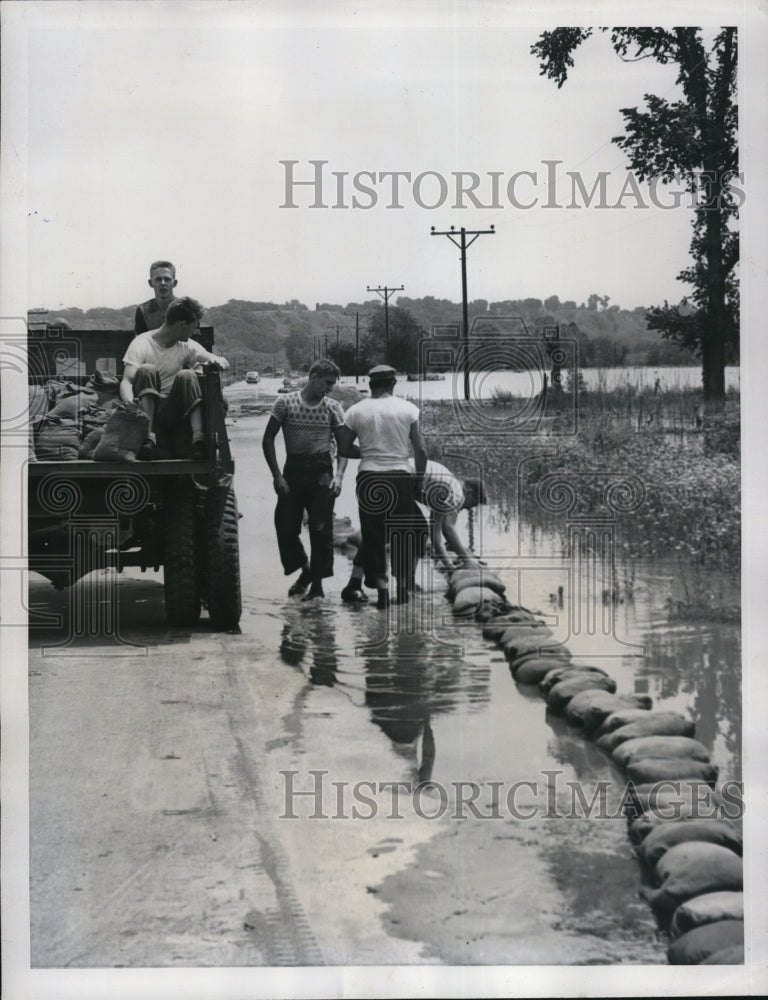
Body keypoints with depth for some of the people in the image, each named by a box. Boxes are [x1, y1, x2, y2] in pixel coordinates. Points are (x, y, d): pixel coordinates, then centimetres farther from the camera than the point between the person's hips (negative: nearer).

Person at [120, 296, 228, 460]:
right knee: (146, 370, -27)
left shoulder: (187, 346, 8)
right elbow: (126, 381, -15)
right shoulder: (141, 344, -5)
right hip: (147, 410, -2)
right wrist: (130, 403, -37)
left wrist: (219, 361, -24)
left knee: (187, 375, -23)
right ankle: (149, 437, -40)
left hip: (173, 410, 3)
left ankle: (198, 438, -37)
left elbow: (223, 362, 2)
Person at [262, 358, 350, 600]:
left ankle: (317, 582, 8)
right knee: (285, 526, 0)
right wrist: (277, 476, -6)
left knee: (321, 529, -2)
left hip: (322, 472, 0)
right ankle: (305, 570, 24)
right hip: (293, 470, 0)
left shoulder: (333, 408, 5)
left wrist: (339, 474, -12)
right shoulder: (285, 403, 1)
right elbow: (268, 439, 2)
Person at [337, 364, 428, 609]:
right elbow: (421, 449, -1)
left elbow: (345, 449, 4)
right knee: (406, 532, 13)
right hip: (400, 476, -1)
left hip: (369, 478, 1)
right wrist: (419, 478, 11)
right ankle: (402, 585, 16)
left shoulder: (356, 411, 1)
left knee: (373, 535, 8)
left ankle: (381, 586, 0)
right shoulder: (407, 408, 0)